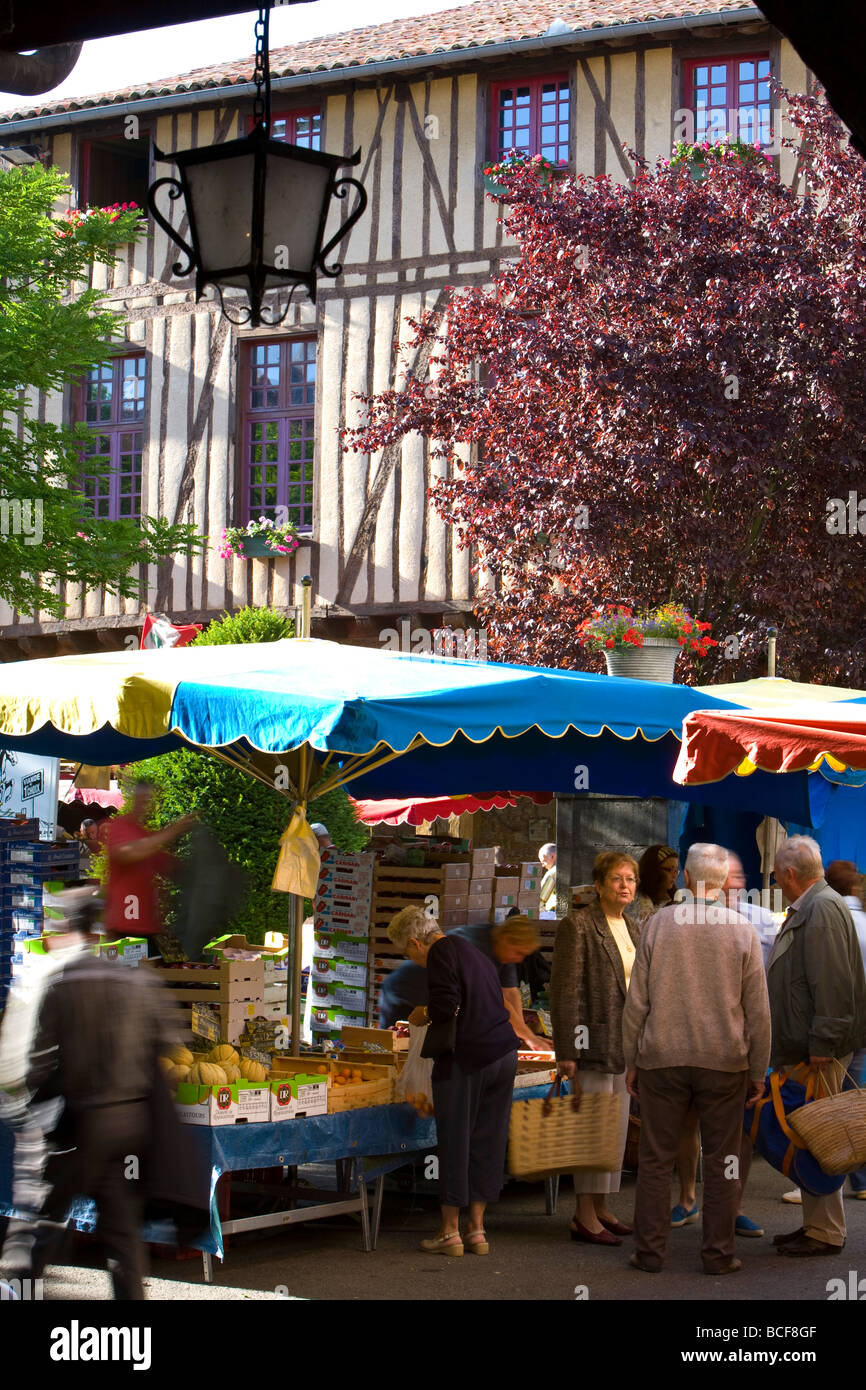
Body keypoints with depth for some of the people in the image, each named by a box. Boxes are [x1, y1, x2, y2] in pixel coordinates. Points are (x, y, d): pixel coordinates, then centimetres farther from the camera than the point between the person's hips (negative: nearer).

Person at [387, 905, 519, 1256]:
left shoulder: (441, 952, -8)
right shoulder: (473, 951, 19)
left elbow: (447, 1006, -19)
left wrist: (423, 1014, 0)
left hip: (467, 1057, -8)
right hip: (504, 1053, 8)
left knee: (454, 1141, 2)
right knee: (487, 1142, 11)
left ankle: (450, 1231, 7)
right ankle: (477, 1229, 14)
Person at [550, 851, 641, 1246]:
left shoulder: (632, 929, 15)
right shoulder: (578, 926, -10)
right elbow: (564, 991, -13)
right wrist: (567, 1051, -18)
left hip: (626, 1043, 8)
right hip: (594, 1040, -8)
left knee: (617, 1126, 11)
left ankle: (601, 1207, 19)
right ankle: (584, 1216, -2)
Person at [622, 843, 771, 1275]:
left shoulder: (658, 923, -4)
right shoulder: (743, 931, -3)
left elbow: (637, 1002, -1)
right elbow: (757, 1011, -1)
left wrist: (631, 1062, 8)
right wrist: (758, 1072, 8)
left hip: (663, 1060, 0)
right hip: (724, 1062, 0)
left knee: (655, 1159, 8)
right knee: (722, 1162, 8)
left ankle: (650, 1251, 12)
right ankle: (719, 1254, 10)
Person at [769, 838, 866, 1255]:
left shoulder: (824, 909, -15)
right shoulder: (804, 909, 18)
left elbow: (831, 984, -22)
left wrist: (821, 1045, -23)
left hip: (818, 1052, -11)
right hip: (802, 1048, 11)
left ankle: (825, 1232, 0)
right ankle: (815, 1224, 22)